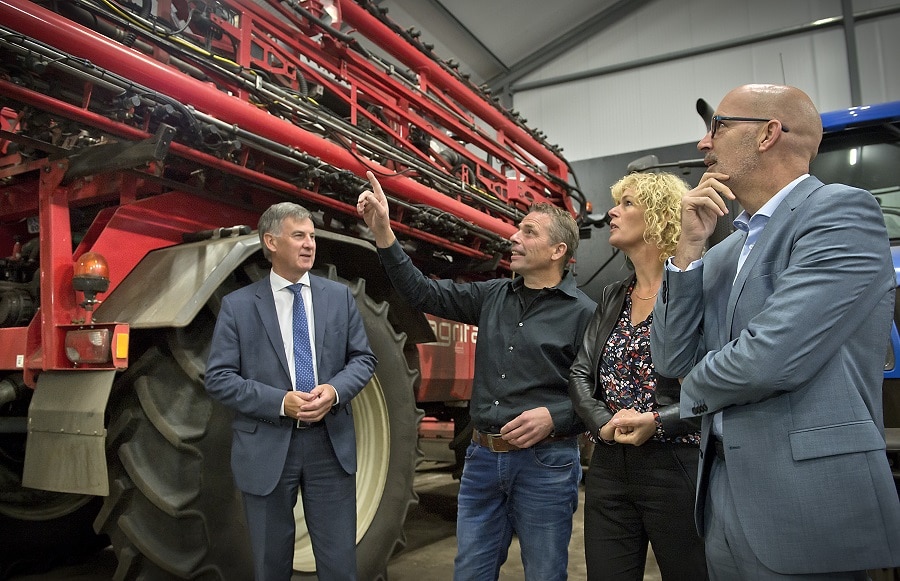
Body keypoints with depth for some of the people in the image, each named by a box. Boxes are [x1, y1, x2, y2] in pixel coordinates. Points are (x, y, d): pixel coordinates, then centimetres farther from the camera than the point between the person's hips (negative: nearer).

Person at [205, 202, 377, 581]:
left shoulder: (339, 296, 5)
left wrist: (335, 390, -13)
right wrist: (280, 402, -18)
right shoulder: (238, 305, -3)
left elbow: (363, 358, 7)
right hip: (266, 449, -1)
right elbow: (218, 378, -6)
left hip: (331, 444, 2)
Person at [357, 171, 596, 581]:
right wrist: (383, 232, -5)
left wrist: (554, 417, -25)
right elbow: (422, 293, 2)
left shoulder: (582, 312, -8)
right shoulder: (492, 296, 6)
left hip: (546, 464, -4)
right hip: (482, 456, 5)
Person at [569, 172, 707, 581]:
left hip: (676, 467, -5)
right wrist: (603, 423, -9)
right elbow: (580, 374, 8)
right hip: (608, 466, 6)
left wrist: (659, 422, -21)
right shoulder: (613, 297, 12)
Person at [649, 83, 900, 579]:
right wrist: (689, 246, -3)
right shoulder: (724, 253, 11)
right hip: (724, 499, 7)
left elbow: (772, 358, -24)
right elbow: (672, 361, 4)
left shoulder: (843, 211, -12)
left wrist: (695, 390, -3)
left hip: (805, 509, -7)